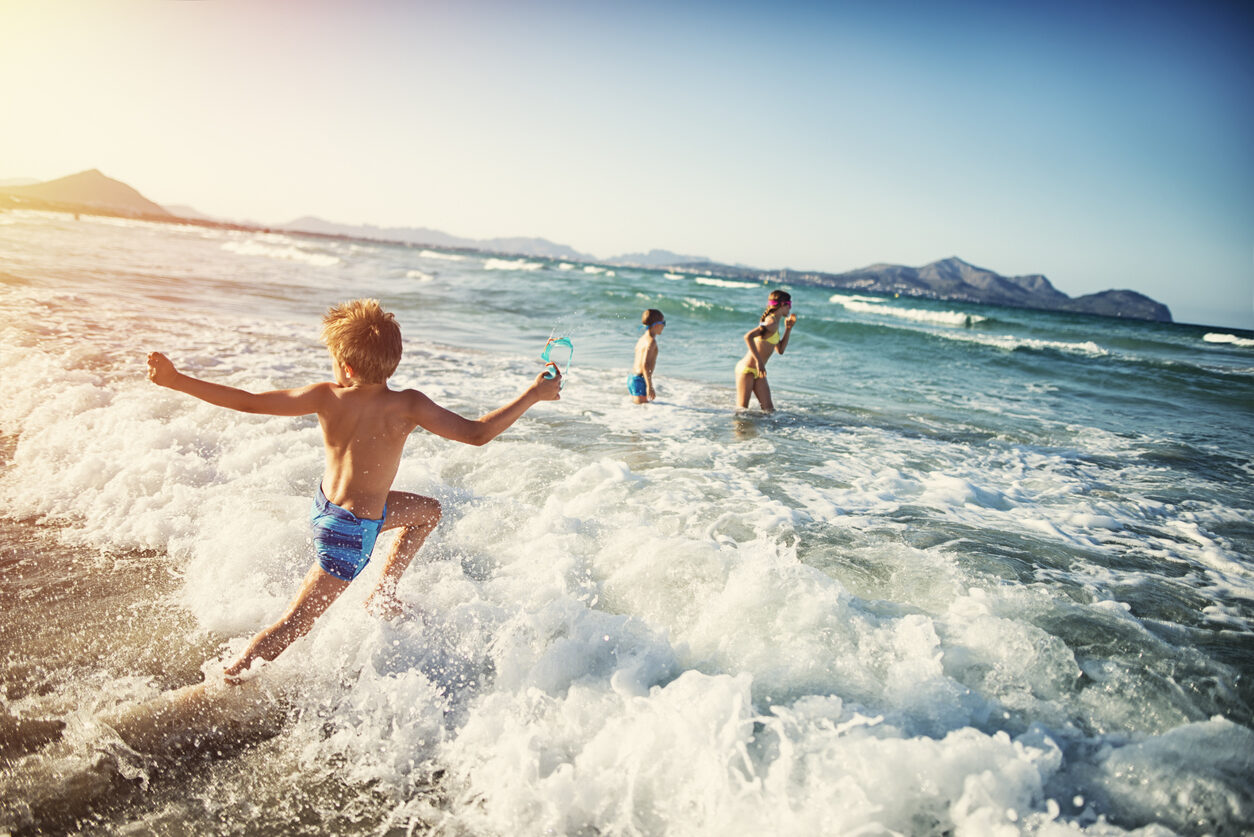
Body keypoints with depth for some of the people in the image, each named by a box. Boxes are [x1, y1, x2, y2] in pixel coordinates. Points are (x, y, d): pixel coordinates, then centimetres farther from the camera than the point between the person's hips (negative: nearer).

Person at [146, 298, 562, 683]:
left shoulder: (325, 398, -16)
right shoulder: (406, 406, -26)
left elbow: (248, 402, -12)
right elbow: (476, 433, -25)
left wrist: (177, 380, 0)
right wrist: (534, 395, -17)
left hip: (325, 505, 6)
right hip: (352, 530, -6)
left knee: (428, 511, 26)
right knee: (294, 624, 9)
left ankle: (383, 594, 36)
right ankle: (225, 684, 15)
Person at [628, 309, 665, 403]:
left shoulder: (642, 339, 14)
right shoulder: (651, 340, -14)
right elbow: (645, 365, -23)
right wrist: (649, 386, -23)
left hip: (631, 378, 9)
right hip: (640, 380, -9)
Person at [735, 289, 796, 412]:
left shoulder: (775, 323, 12)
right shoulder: (772, 323, -18)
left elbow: (780, 350, 22)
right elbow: (748, 336, -32)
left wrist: (788, 328, 14)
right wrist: (759, 361, -30)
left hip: (758, 372, 9)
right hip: (747, 370, -9)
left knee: (769, 409, 5)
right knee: (741, 410, -3)